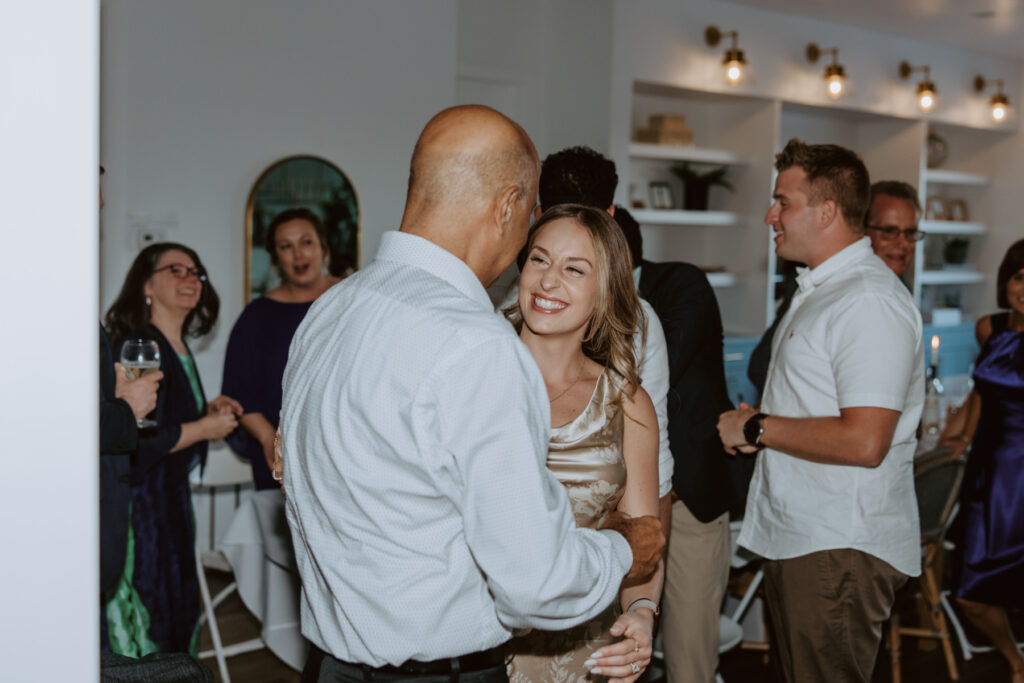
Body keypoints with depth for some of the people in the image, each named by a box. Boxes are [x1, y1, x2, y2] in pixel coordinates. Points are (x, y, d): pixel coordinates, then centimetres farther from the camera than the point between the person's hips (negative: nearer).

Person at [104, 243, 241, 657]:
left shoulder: (180, 350, 11)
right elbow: (130, 444, -25)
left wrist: (208, 413, 6)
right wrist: (203, 428, -15)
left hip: (172, 499, 10)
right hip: (140, 506, -9)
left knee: (177, 614, 16)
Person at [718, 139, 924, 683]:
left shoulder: (870, 302, -19)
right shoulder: (817, 289, 16)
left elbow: (863, 442, -28)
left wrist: (756, 428, -16)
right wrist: (756, 424, 5)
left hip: (840, 551, -10)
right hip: (794, 536, 10)